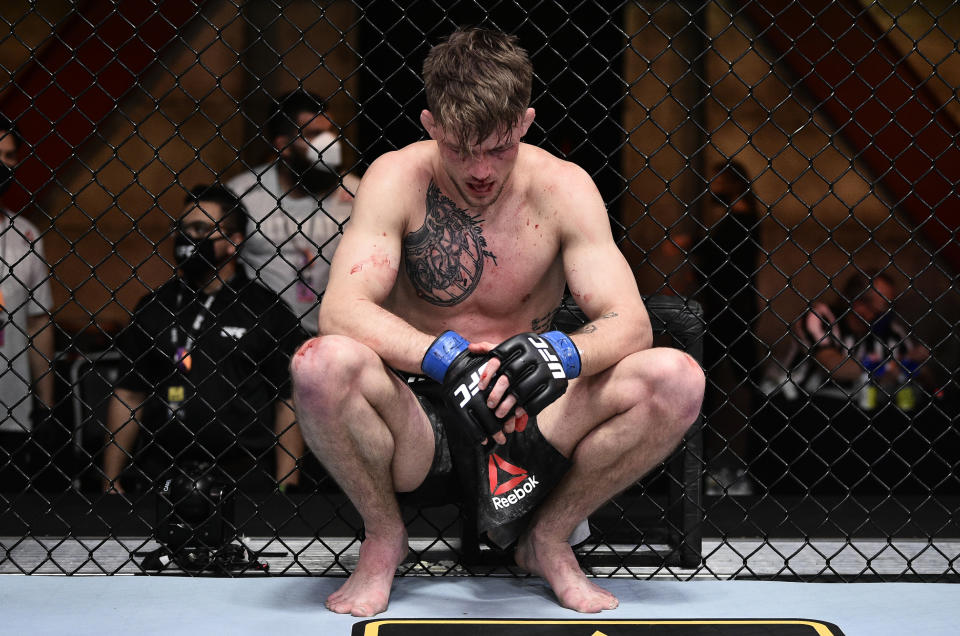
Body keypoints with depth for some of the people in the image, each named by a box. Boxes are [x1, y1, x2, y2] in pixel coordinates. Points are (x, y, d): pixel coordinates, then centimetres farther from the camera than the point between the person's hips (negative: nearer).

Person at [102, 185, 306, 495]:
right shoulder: (153, 306, 15)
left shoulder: (267, 309, 5)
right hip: (157, 470, 2)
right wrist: (112, 482, 10)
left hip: (240, 471, -2)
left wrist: (285, 487, -6)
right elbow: (128, 394, 16)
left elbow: (289, 401, 3)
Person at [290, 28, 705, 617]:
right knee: (323, 364, -34)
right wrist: (446, 359, -38)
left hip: (528, 417, 2)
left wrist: (560, 353, -36)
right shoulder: (398, 179, -9)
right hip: (419, 420, -1)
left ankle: (549, 539, 0)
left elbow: (630, 324, -12)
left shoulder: (563, 188, -5)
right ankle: (384, 539, -5)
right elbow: (341, 308, -21)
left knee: (677, 379, -22)